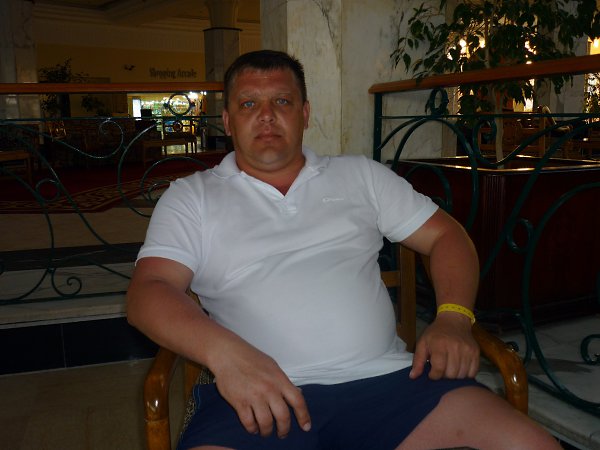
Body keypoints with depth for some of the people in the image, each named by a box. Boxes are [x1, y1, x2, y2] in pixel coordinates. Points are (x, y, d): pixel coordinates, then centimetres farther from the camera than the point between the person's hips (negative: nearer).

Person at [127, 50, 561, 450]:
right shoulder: (191, 197, 10)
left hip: (386, 378, 2)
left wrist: (453, 317, -3)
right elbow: (148, 291, -2)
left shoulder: (361, 175, 17)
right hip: (264, 395, -1)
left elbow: (445, 236, 17)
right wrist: (225, 353, -22)